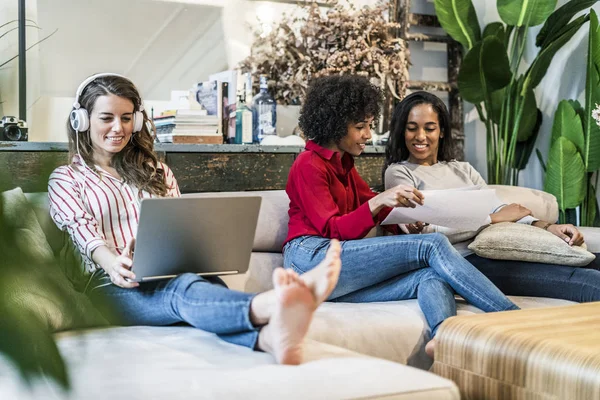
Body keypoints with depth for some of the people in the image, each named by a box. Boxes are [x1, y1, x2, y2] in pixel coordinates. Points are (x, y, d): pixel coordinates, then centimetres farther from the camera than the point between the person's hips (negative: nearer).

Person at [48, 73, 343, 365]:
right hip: (115, 286, -3)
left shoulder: (157, 172, 26)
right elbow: (83, 230, -4)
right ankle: (277, 304, -69)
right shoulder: (66, 179, 15)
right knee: (185, 288, -38)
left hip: (171, 273, 3)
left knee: (208, 287, -36)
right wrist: (111, 262, -27)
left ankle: (269, 336, -69)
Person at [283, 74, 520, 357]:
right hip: (311, 257, -8)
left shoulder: (343, 164, 25)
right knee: (433, 246, -20)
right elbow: (334, 230, -8)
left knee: (432, 277, -20)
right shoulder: (309, 165, -1)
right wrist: (378, 202, -21)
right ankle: (515, 319, -26)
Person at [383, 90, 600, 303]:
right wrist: (495, 218, -6)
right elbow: (428, 231, -8)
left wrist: (547, 226, -8)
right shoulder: (398, 173, 6)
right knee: (582, 279, -25)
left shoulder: (463, 169, 24)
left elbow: (499, 208, 12)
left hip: (500, 251, 6)